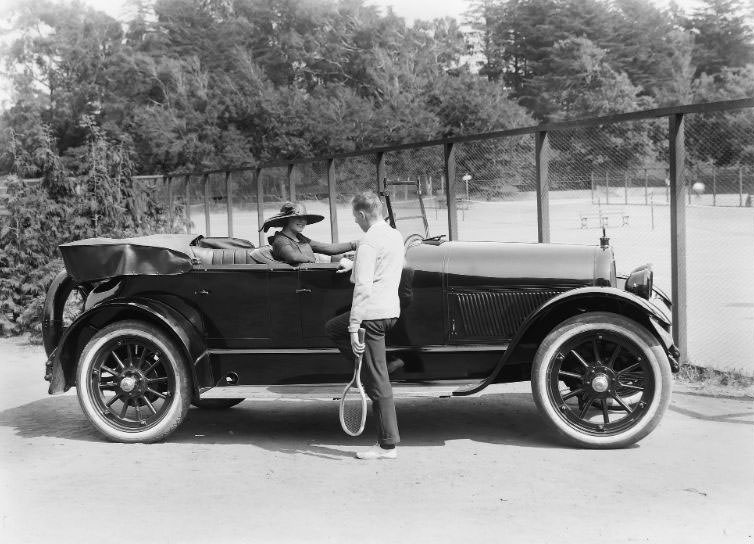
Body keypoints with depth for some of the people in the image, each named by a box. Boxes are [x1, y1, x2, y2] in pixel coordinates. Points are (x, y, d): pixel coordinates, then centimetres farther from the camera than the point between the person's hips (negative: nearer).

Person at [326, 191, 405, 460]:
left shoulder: (369, 242, -16)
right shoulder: (395, 235, 13)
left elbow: (363, 287, -21)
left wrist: (354, 328, -21)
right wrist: (354, 266, 45)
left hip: (373, 313, -10)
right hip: (391, 309, 10)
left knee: (377, 383, -1)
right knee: (332, 327, 26)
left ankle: (387, 445, 7)